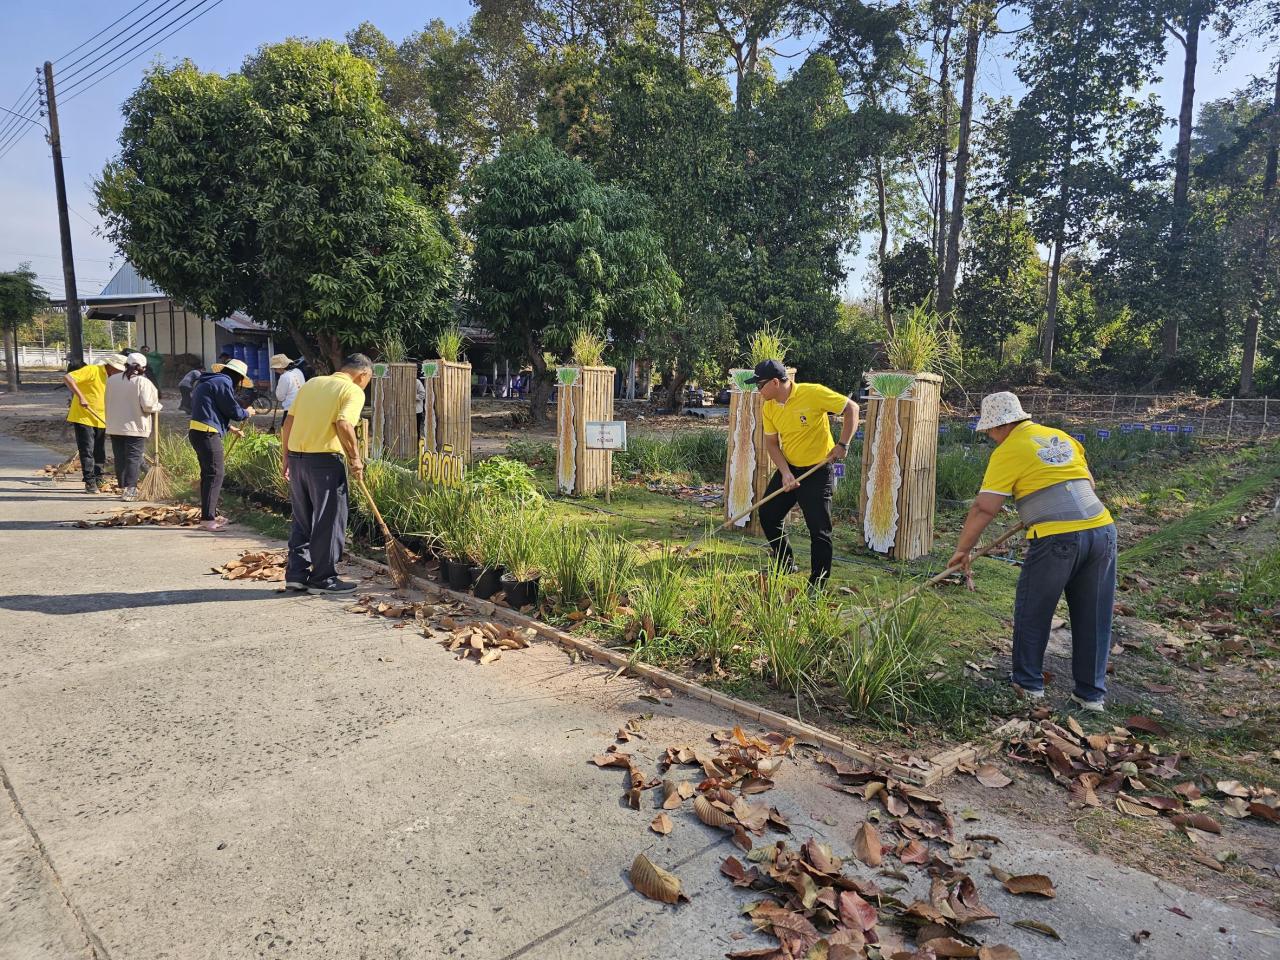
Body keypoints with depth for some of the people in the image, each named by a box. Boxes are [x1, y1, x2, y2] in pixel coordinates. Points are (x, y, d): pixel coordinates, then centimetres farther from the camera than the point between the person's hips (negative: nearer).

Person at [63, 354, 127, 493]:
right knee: (87, 452, -7)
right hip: (83, 418, -7)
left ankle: (98, 481, 19)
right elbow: (67, 378, -23)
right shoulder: (92, 370, -13)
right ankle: (90, 483, -4)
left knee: (100, 453, 10)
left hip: (100, 421, 7)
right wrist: (80, 396, -30)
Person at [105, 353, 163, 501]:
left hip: (114, 427, 5)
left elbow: (108, 401, 12)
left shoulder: (111, 379, 5)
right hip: (136, 427, -5)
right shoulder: (143, 382, -12)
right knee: (133, 458, -1)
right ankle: (129, 490, -7)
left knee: (120, 458, 12)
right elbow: (147, 405, -17)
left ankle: (123, 488, 19)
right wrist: (157, 406, 2)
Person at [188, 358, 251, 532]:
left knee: (208, 473, 15)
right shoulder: (223, 382, -9)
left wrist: (231, 428, 32)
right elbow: (234, 411, -10)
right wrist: (247, 413, 10)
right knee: (215, 473, -9)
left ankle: (210, 514, 21)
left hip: (197, 432, 11)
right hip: (207, 434, -11)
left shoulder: (207, 382, 23)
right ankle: (207, 518, -11)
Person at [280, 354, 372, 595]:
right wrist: (355, 458, -10)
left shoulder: (312, 382, 16)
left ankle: (296, 574, 21)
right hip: (325, 461, -7)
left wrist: (285, 456, 18)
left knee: (302, 520, 17)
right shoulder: (353, 391, -4)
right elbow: (343, 425, -20)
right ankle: (323, 578, 11)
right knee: (328, 522, 5)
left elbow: (288, 422, 13)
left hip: (296, 458, 7)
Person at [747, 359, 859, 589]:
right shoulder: (769, 408, -3)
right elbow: (771, 444, 2)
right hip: (788, 469, 7)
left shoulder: (813, 393, -21)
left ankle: (817, 586, 7)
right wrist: (785, 473, -12)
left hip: (818, 472, -7)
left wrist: (843, 445, -19)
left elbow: (851, 408, -12)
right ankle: (785, 566, 31)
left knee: (819, 531, -6)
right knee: (767, 515, 11)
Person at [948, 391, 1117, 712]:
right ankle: (1091, 693, 22)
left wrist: (962, 550, 2)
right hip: (1102, 529, 7)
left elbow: (983, 508, -6)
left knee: (1032, 613, 13)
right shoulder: (1062, 438, 18)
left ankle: (1029, 682, 24)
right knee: (1093, 619, 14)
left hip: (1057, 540, -6)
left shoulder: (1008, 451, -2)